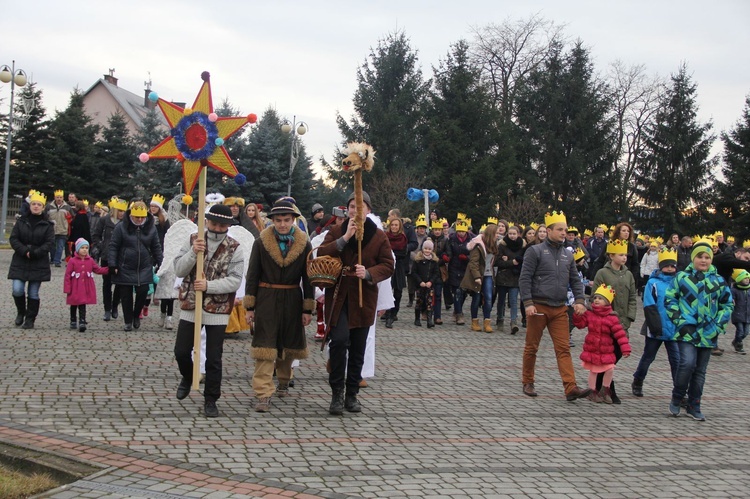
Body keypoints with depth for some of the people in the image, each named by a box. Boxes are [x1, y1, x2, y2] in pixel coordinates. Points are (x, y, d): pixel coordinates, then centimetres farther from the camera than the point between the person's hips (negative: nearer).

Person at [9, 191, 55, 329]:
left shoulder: (47, 224, 0)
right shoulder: (21, 221, 4)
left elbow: (50, 243, -6)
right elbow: (13, 239, 0)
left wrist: (35, 253, -18)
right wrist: (25, 251, -15)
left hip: (39, 264, -1)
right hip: (20, 262, 1)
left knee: (33, 293, 3)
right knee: (17, 290, -9)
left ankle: (30, 319, 15)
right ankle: (21, 312, 17)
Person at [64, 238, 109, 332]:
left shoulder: (90, 261, 5)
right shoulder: (72, 261, -6)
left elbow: (98, 270, 10)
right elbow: (67, 275, -6)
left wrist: (109, 269, -4)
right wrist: (67, 289, -8)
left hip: (86, 288, 2)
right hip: (75, 288, -1)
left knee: (83, 305, -3)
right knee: (74, 305, 12)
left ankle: (82, 323, -6)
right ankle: (73, 322, 27)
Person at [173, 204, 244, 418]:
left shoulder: (234, 249, -4)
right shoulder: (192, 240, 1)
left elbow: (235, 280, -11)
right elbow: (179, 270, -5)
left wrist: (208, 285, -22)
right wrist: (193, 252, -21)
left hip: (217, 311, -2)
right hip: (190, 306, 2)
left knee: (214, 358, 1)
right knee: (181, 351, 7)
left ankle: (210, 399, 15)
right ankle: (187, 377, 39)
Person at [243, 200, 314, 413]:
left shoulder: (304, 244, 0)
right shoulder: (261, 242, -3)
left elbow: (308, 277, 4)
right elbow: (252, 275, 0)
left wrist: (308, 309, 2)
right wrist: (250, 306, -2)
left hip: (292, 300, 2)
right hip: (266, 300, -2)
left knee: (289, 343, 15)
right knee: (265, 346, -8)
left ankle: (283, 381, 39)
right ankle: (263, 394, -8)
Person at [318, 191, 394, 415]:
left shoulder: (379, 236, 4)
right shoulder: (336, 231, 4)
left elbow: (388, 266, 2)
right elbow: (321, 255, -9)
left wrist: (368, 273, -17)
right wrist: (345, 238, -18)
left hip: (364, 298, 1)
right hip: (338, 296, -1)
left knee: (358, 348, 7)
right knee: (339, 340, -17)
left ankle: (351, 394, 20)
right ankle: (337, 393, -6)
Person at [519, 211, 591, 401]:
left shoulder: (567, 255, 13)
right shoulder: (535, 251, -4)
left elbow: (575, 280, 15)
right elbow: (524, 278, -8)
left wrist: (579, 300, 0)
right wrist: (528, 303, -16)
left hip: (559, 309, 4)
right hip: (538, 307, -4)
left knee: (563, 349, -4)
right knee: (531, 348, 7)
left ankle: (571, 387, -10)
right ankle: (527, 383, 21)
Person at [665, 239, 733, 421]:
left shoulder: (718, 281, 7)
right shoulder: (682, 277, 0)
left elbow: (727, 305, 14)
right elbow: (670, 299, 3)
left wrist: (719, 324, 3)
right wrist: (679, 320, -6)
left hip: (707, 334, 3)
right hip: (687, 331, -3)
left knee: (700, 370, 9)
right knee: (687, 363, -21)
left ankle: (694, 406, 20)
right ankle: (676, 398, -1)